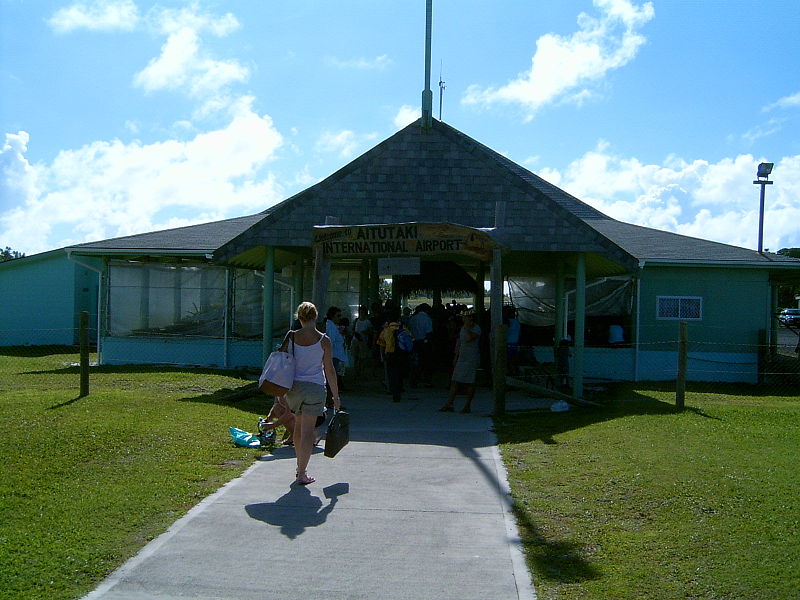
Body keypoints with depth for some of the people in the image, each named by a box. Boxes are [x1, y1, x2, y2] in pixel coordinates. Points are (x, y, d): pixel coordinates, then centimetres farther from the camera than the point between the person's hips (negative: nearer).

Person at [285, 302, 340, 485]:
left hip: (294, 386, 3)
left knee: (298, 425, 22)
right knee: (308, 431, 1)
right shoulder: (324, 340, -8)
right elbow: (329, 370, -5)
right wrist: (335, 396, 2)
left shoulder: (291, 337, -2)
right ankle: (302, 474, 2)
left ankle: (300, 466, 32)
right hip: (315, 387, -3)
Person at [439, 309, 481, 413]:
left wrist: (467, 327, -15)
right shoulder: (463, 328, 14)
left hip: (471, 359, -7)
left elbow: (469, 338, -25)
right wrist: (456, 357, 19)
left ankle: (467, 406, 7)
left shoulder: (476, 328, -8)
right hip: (461, 358, 7)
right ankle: (449, 405, 3)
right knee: (454, 382, 2)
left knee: (469, 383, -2)